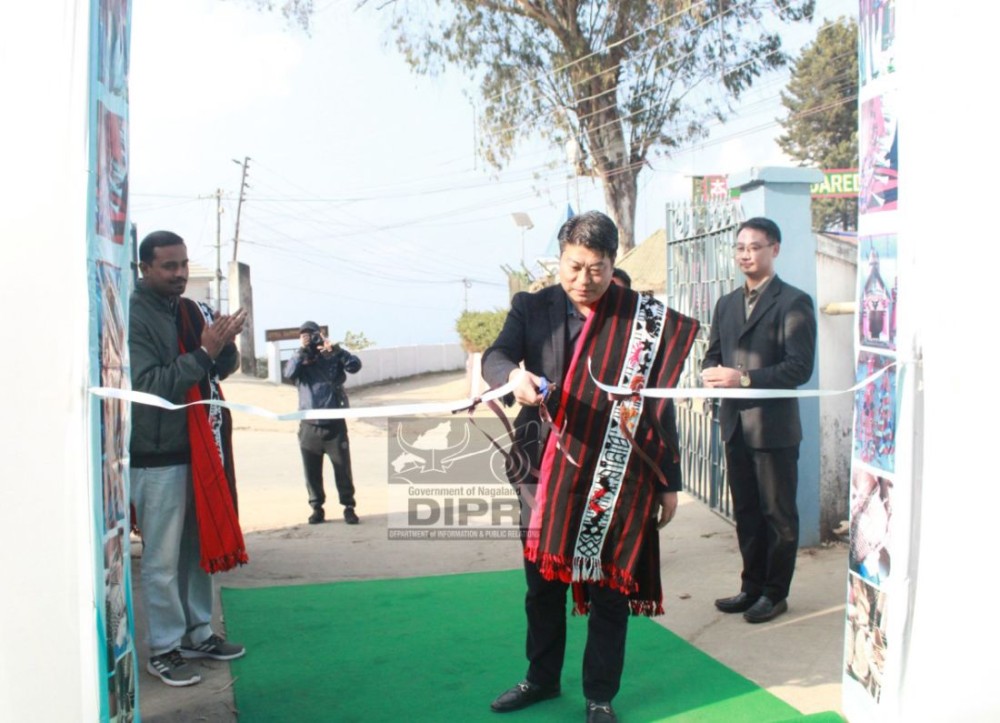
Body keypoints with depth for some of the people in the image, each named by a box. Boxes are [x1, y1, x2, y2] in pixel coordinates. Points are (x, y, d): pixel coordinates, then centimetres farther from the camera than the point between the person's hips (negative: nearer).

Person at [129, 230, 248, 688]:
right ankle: (164, 650, 13)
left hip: (201, 448, 7)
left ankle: (198, 633, 29)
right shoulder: (133, 317, -11)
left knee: (199, 548, 15)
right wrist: (203, 352, -23)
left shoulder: (191, 311, 11)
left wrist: (224, 344, -7)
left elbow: (221, 371, 14)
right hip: (158, 456, -7)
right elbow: (148, 385, -18)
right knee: (162, 559, 1)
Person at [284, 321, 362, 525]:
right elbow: (289, 373, -12)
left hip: (334, 424, -2)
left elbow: (355, 366, -13)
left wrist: (335, 349, -22)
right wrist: (301, 351, -19)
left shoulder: (332, 358, 3)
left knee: (343, 468, 0)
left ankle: (349, 507, 12)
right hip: (309, 426, 2)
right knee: (312, 471, 6)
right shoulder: (299, 361, 9)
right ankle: (317, 508, 18)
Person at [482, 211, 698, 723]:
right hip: (544, 471, 2)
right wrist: (513, 375, -36)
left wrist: (668, 481, 1)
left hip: (615, 477, -2)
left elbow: (658, 404, 0)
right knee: (542, 581, 15)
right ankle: (542, 677, 36)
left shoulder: (644, 318, -2)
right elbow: (494, 356, -11)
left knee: (608, 588, 7)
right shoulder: (531, 308, 3)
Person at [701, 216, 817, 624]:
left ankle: (775, 593, 18)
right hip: (735, 423, 7)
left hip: (774, 425, -6)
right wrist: (711, 373, -9)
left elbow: (800, 367, -15)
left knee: (778, 514, 6)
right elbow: (713, 354, 15)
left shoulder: (793, 303, -8)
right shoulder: (726, 305, 14)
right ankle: (753, 586, 28)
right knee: (746, 512, 15)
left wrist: (745, 379, -23)